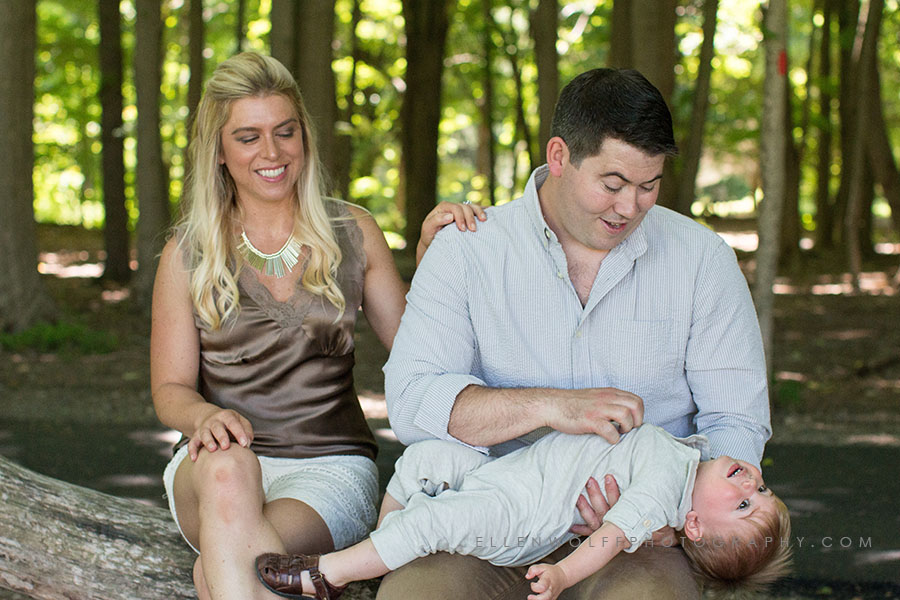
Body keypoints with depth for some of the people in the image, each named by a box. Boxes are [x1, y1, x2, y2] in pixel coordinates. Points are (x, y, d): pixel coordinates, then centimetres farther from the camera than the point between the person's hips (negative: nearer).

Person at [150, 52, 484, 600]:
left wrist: (431, 255, -5)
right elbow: (171, 389, 6)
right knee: (228, 466, -38)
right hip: (213, 467, 2)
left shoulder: (352, 234, 9)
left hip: (329, 464, -1)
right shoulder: (188, 254, 7)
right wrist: (206, 415, -17)